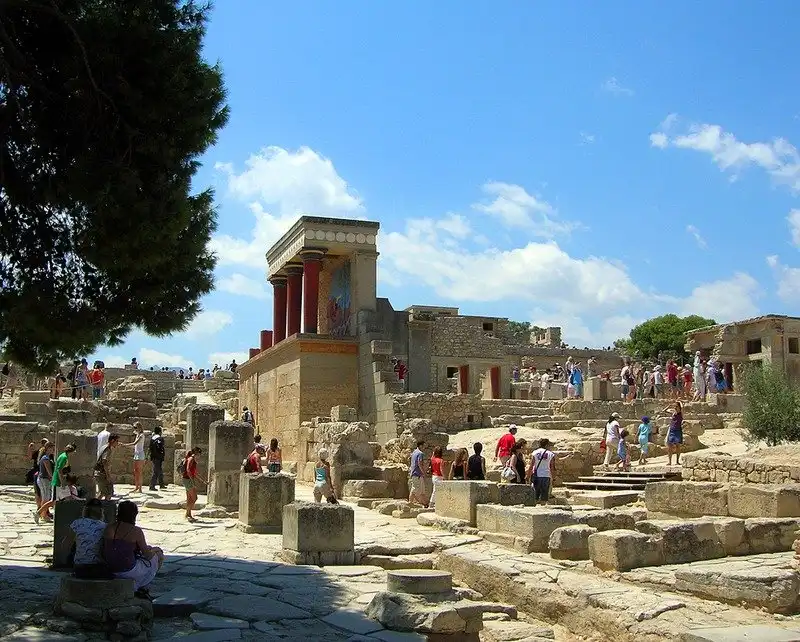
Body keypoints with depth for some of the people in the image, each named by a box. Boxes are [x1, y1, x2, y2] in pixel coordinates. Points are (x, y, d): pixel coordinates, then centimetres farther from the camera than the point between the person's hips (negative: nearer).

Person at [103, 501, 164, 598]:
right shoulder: (136, 531, -16)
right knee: (159, 556, 19)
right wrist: (154, 549, 15)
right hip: (129, 571, -6)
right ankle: (141, 588, 24)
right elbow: (147, 555, -9)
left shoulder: (108, 528, -2)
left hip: (112, 571, 6)